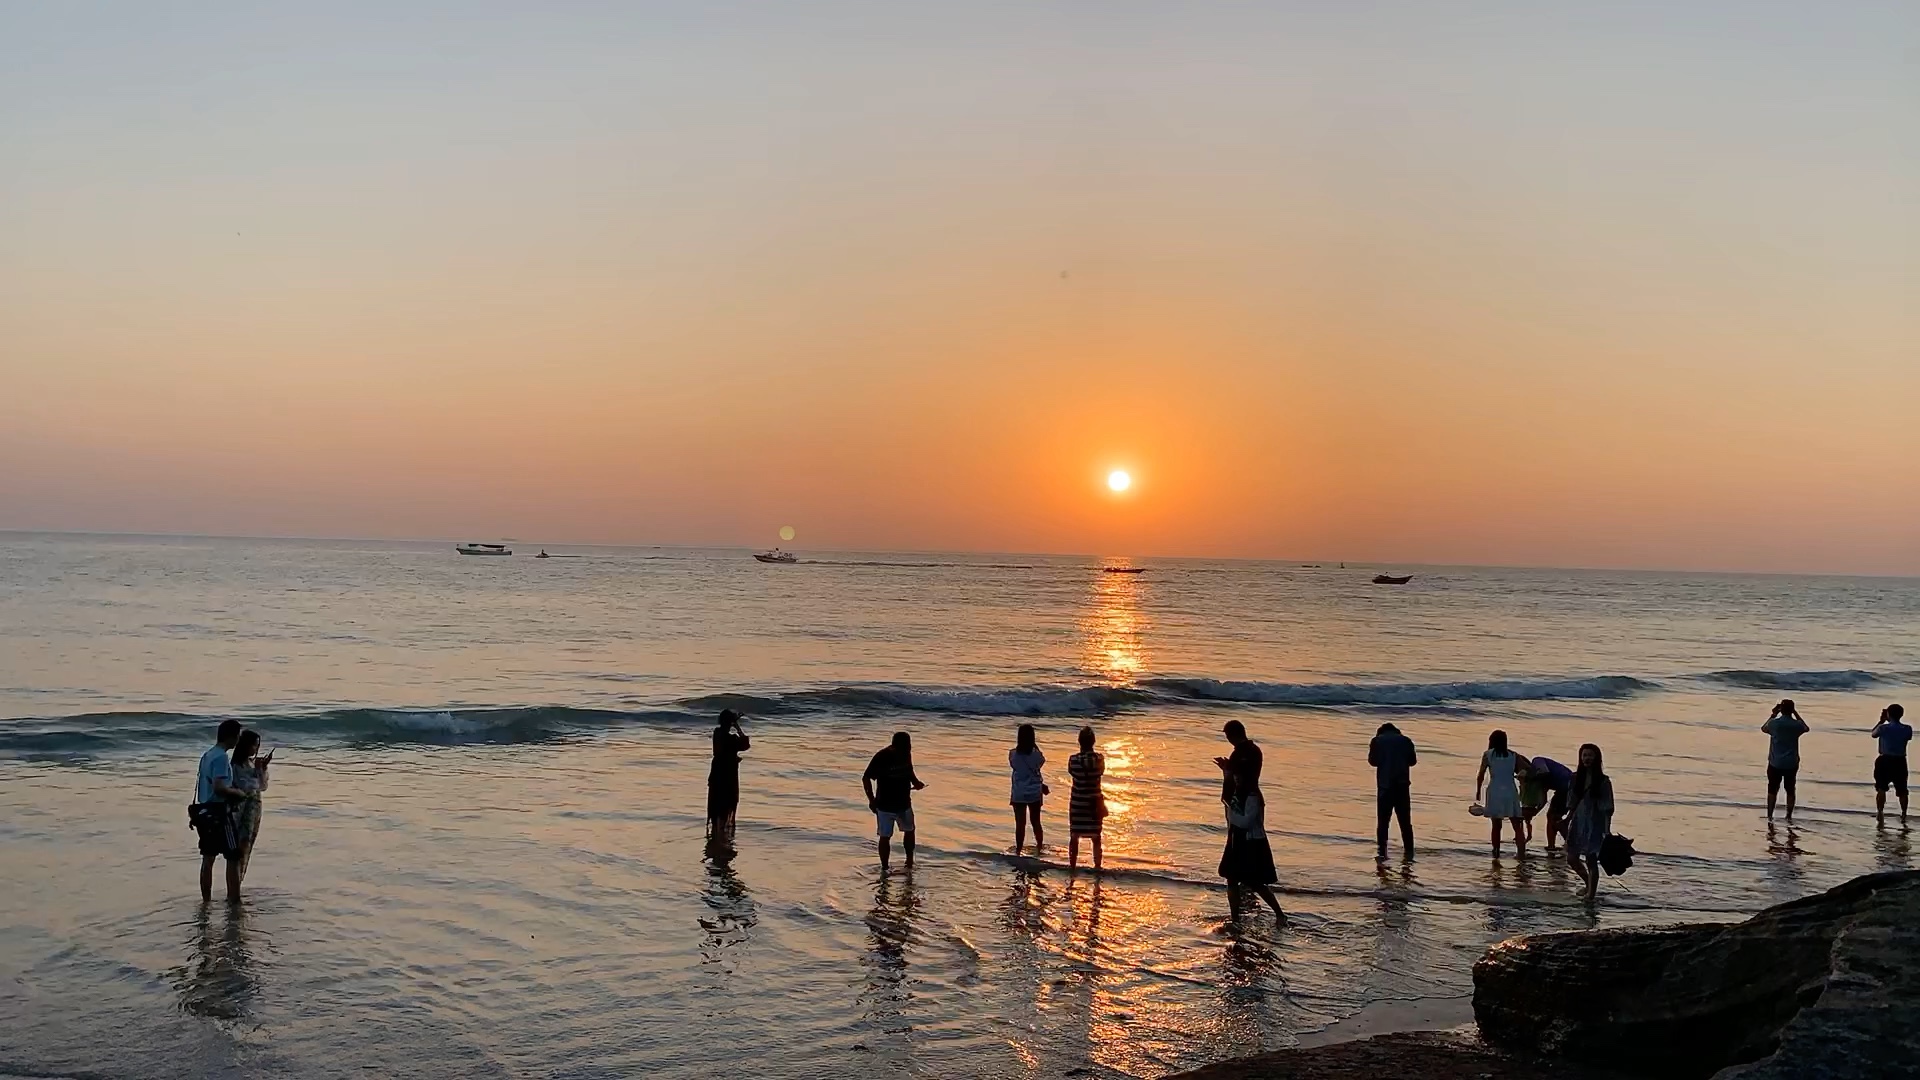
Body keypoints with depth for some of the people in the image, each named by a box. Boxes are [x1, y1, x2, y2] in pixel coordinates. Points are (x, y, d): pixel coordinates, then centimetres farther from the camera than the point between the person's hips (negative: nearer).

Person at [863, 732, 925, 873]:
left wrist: (915, 781, -3)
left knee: (909, 831, 19)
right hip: (885, 806, -6)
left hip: (904, 803, 6)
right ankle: (884, 868, 14)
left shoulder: (906, 754, -4)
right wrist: (871, 800, -17)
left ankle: (909, 863, 38)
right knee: (885, 837, 1)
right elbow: (866, 778, -15)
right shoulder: (881, 757, -22)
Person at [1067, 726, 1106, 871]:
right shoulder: (1099, 759, -12)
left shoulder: (1074, 760, -16)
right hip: (1095, 802, 1)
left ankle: (1072, 865, 18)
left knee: (1074, 836, 12)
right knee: (1096, 837, 13)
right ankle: (1097, 866, 16)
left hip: (1077, 802, -1)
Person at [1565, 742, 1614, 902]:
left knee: (1591, 860, -6)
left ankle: (1591, 895, 1)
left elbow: (1607, 809, -8)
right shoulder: (1576, 778, 6)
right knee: (1572, 859, 10)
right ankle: (1590, 885, 34)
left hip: (1594, 825, -5)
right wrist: (1566, 822, 7)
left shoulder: (1603, 781, -7)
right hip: (1578, 823, 6)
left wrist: (1607, 831, -13)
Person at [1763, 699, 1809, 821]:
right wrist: (1796, 714, 16)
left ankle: (1770, 815, 11)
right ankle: (1789, 816, 17)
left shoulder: (1774, 723, -11)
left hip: (1775, 763, -1)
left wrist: (1773, 715, 16)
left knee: (1772, 789, 9)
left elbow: (1763, 728, 12)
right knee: (1790, 790, 13)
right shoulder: (1796, 724, -8)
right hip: (1792, 764, 1)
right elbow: (1806, 728, 17)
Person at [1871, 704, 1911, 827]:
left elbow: (1873, 734, 8)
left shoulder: (1883, 728, -12)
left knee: (1881, 789, 8)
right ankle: (1903, 815, 20)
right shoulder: (1907, 729, -6)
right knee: (1902, 790, 15)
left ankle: (1880, 815, 3)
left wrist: (1881, 721, 14)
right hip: (1900, 762, 2)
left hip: (1885, 761, -2)